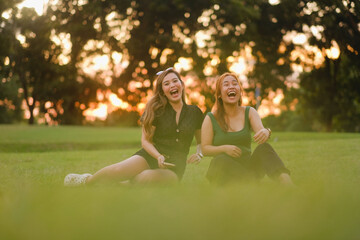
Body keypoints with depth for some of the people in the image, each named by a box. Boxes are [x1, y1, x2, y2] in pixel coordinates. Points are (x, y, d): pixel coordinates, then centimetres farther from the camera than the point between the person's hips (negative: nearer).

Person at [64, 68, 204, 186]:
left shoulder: (195, 113, 5)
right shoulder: (156, 109, 3)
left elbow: (202, 142, 19)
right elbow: (145, 140, 0)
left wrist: (199, 154, -3)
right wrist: (159, 157, -19)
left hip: (174, 168, -1)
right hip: (150, 156, 1)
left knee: (145, 178, -37)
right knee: (119, 170, -28)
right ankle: (87, 180, -1)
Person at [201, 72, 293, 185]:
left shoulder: (250, 112, 7)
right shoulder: (211, 119, 1)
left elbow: (260, 130, -12)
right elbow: (205, 148, -1)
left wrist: (266, 132, -37)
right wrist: (224, 148, -20)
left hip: (247, 166, 2)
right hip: (222, 171, -2)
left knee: (263, 148, -27)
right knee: (221, 160, -35)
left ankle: (289, 187, -49)